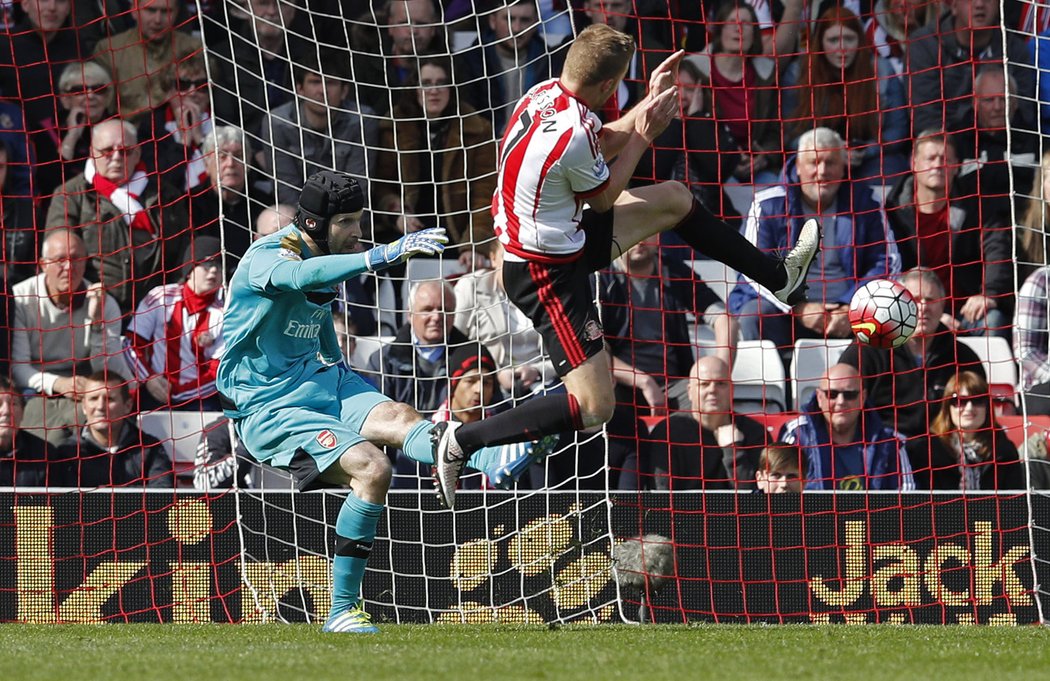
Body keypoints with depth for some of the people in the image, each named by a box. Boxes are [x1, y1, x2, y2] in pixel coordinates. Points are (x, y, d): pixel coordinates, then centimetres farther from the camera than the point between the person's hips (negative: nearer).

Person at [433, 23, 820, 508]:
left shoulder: (547, 93, -4)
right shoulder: (573, 135, -31)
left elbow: (603, 145, 15)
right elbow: (604, 198, -11)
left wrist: (651, 103, 11)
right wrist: (644, 136, -3)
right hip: (549, 275, -10)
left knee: (674, 199, 18)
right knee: (593, 409, -10)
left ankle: (779, 277, 34)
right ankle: (462, 443, -4)